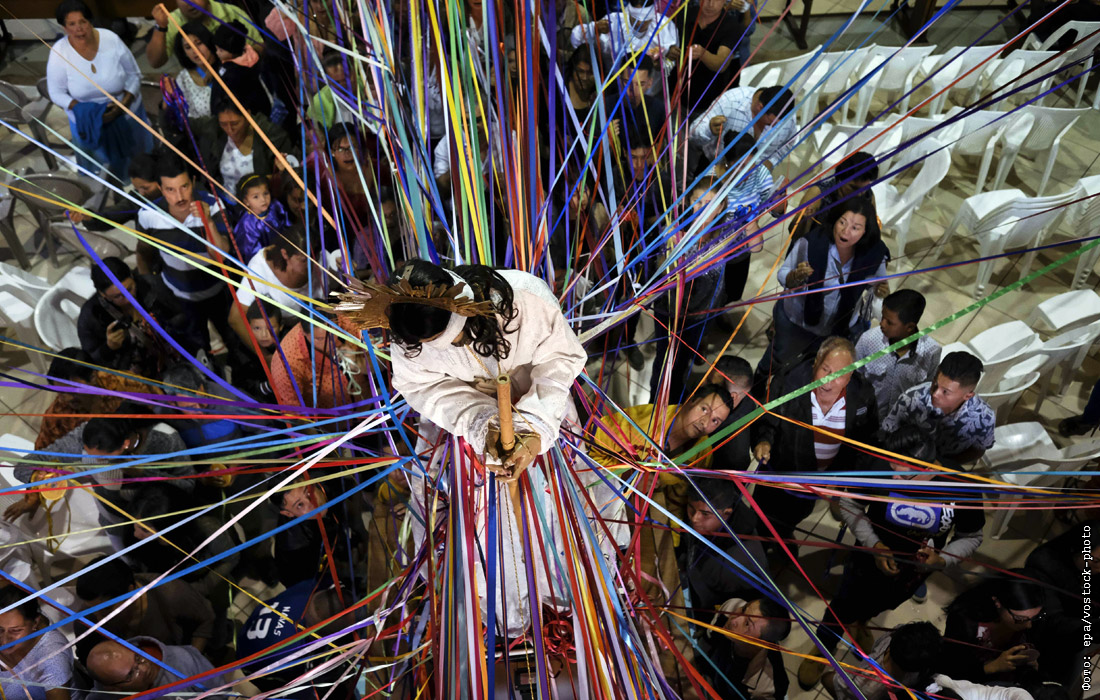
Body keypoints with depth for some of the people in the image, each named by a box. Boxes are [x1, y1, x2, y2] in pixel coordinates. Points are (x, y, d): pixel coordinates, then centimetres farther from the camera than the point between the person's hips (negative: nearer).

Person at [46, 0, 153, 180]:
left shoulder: (111, 39, -19)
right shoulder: (58, 53, -18)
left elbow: (134, 75, -8)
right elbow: (57, 93, -8)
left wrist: (123, 104, -22)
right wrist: (83, 110, -26)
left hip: (126, 113, 1)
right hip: (88, 121, 0)